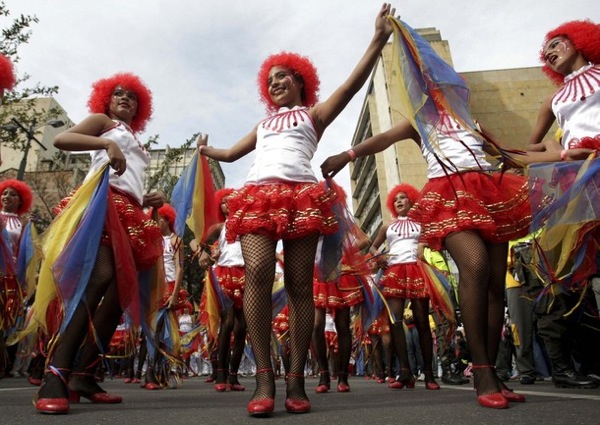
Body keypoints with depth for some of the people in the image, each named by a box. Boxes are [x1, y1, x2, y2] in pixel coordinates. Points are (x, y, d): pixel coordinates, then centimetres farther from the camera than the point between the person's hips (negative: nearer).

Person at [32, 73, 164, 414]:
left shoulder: (137, 144, 33)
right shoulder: (103, 122, 17)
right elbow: (61, 139, -1)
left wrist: (152, 200, 7)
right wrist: (107, 143, -15)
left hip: (131, 213, 7)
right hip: (103, 200, -7)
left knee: (122, 290, -6)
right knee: (101, 277, -29)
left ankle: (83, 376, -3)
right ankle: (56, 375, -30)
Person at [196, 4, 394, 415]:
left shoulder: (314, 114, 23)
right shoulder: (263, 123, 35)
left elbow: (350, 86, 9)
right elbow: (231, 153, 44)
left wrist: (378, 41, 1)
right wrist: (204, 150, 57)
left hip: (301, 194, -2)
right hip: (257, 194, 3)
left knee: (300, 284, -9)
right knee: (257, 272, -21)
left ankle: (296, 380, -7)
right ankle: (264, 377, -21)